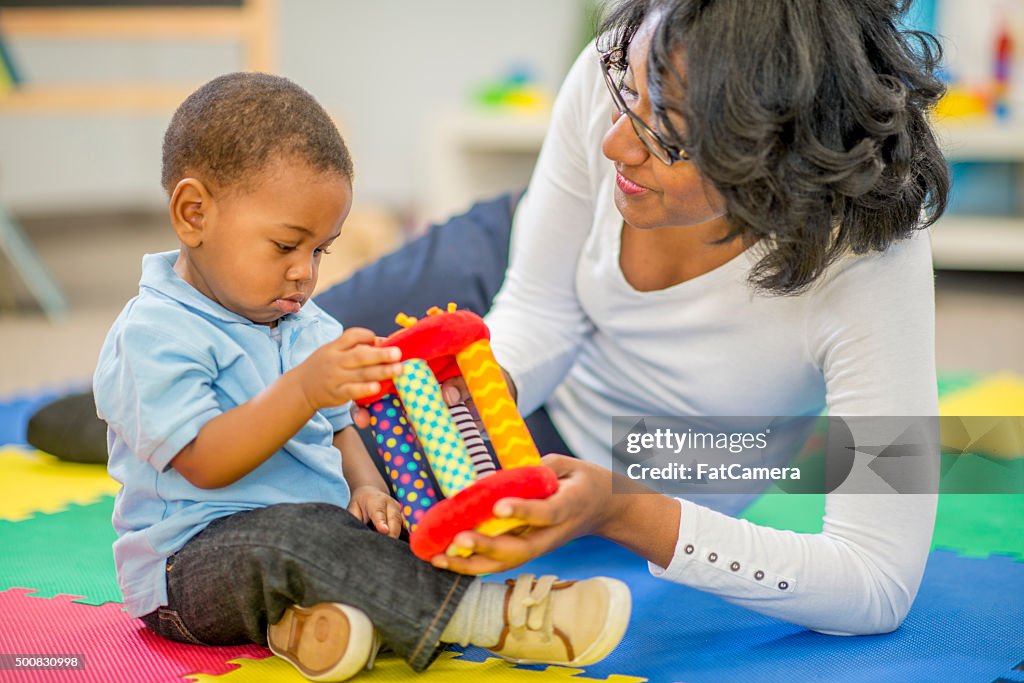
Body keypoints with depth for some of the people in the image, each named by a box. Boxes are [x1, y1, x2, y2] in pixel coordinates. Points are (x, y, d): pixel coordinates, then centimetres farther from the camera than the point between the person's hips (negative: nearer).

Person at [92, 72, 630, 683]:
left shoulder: (307, 327, 13)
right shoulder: (153, 334, -14)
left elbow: (339, 429, 19)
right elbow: (206, 464, -22)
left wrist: (366, 486, -4)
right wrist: (303, 390, -34)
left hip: (316, 523, 8)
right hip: (195, 561, -8)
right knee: (292, 532, -37)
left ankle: (306, 619, -35)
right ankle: (481, 613, -34)